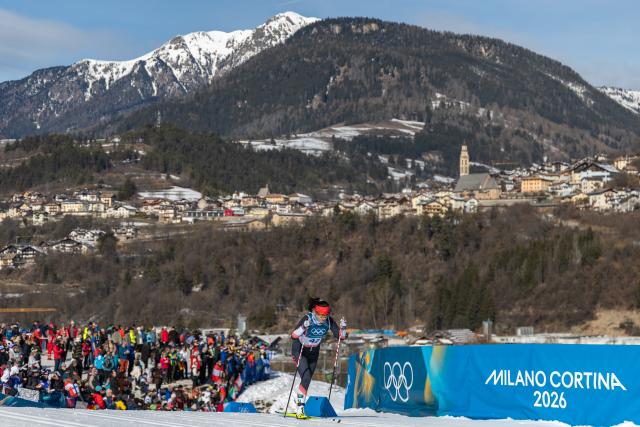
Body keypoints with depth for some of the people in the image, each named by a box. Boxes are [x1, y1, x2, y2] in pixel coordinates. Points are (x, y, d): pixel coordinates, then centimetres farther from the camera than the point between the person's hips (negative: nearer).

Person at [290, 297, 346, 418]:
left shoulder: (329, 321, -19)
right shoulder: (307, 319, -31)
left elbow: (341, 336, -13)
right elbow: (293, 336, -38)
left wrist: (343, 327, -32)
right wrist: (303, 327, -54)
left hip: (314, 351, 5)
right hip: (299, 349, -5)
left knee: (308, 380, 13)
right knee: (306, 378, -20)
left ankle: (299, 399, 34)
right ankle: (300, 404, -12)